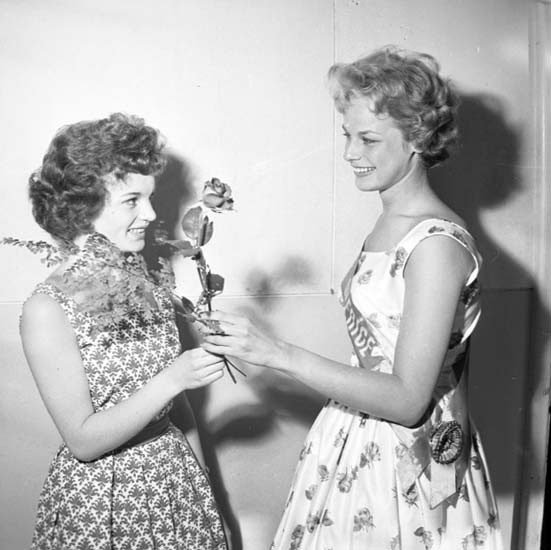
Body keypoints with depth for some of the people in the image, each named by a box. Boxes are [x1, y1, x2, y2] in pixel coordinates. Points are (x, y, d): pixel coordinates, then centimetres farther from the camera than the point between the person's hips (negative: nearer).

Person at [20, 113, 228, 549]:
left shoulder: (142, 279, -4)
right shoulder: (48, 309, -20)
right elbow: (84, 440, -18)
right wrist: (172, 379, -28)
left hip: (177, 477, 5)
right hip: (98, 498, -5)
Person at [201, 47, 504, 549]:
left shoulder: (437, 244, -22)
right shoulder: (389, 224, 3)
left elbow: (406, 400, -23)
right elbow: (377, 353, 7)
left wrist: (279, 354, -26)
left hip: (406, 463, -7)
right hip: (359, 444, 7)